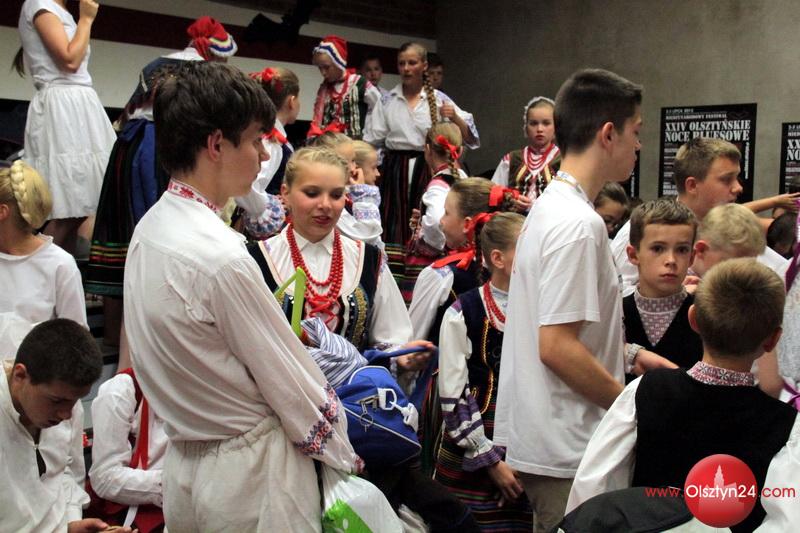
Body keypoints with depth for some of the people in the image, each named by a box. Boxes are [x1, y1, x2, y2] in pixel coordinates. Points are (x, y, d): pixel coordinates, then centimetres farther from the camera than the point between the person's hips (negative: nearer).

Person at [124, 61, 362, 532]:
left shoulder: (149, 229, 1)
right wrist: (345, 455, -2)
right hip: (249, 474, -8)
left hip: (184, 463, 8)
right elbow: (293, 383, -17)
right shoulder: (222, 258, -26)